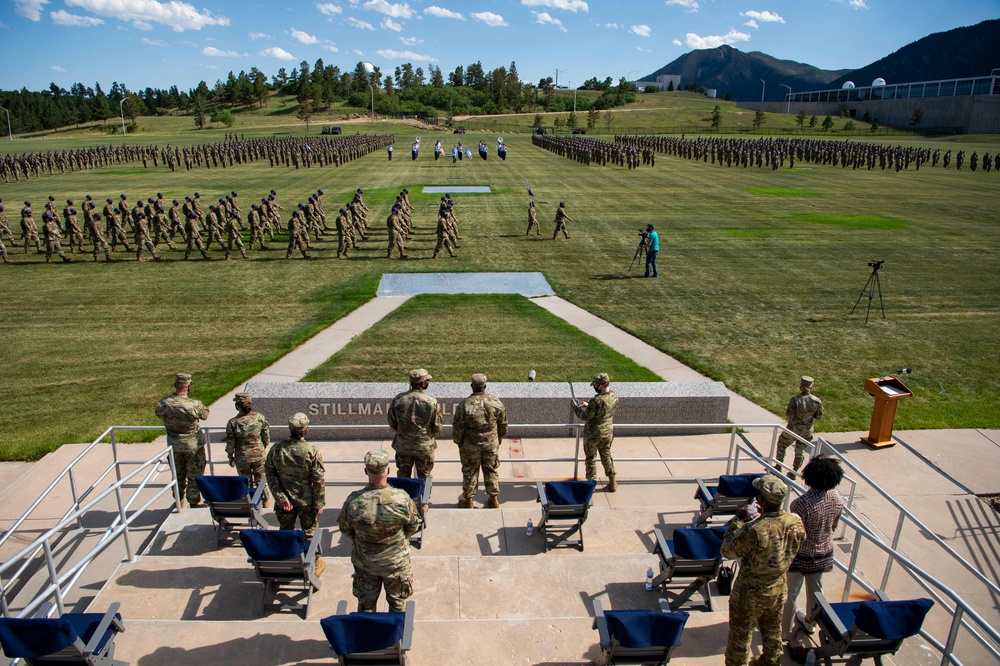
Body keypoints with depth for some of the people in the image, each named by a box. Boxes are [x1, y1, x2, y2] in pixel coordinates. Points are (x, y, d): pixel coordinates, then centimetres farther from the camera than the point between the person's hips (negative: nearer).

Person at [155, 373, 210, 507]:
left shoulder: (162, 404, -15)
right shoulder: (194, 404, -28)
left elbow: (159, 414, 3)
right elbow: (205, 414, -9)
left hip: (174, 445, 4)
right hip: (193, 445, -4)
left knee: (178, 474, 22)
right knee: (194, 475, 13)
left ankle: (179, 502, 36)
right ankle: (194, 503, 23)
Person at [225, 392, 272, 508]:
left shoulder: (233, 423, -20)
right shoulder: (259, 417, -15)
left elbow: (230, 444, -11)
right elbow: (266, 437, -4)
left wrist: (230, 457, 6)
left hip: (242, 458, -1)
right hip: (259, 455, 1)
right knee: (261, 479, 18)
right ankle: (266, 503, 29)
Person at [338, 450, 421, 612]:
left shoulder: (353, 501, -25)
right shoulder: (402, 499, -27)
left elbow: (345, 530, -7)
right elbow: (413, 526, -10)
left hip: (364, 562, 1)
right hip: (396, 561, -1)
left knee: (366, 603, 25)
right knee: (397, 602, 24)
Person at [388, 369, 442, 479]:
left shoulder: (398, 399, -12)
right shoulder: (432, 402, -19)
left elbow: (391, 422, 0)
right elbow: (437, 428, -10)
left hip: (403, 445, 2)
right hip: (424, 446, -2)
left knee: (403, 476, 20)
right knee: (424, 477, 16)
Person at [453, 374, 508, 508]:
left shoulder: (465, 405, -20)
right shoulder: (496, 402, -11)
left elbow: (458, 427, -12)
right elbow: (503, 423, 1)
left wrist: (458, 442, 5)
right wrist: (500, 436, 18)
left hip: (470, 445, -2)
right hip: (492, 443, 2)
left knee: (470, 472, 14)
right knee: (492, 470, 18)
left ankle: (468, 500, 26)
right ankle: (494, 499, 28)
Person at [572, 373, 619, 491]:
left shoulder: (596, 400, -31)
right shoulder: (615, 396, -8)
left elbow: (586, 417, -20)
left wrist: (576, 408, -5)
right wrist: (588, 404, 6)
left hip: (593, 434, -6)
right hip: (608, 432, 6)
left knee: (591, 458, 13)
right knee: (606, 455, 23)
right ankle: (612, 483, 33)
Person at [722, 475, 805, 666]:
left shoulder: (753, 530, -37)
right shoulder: (796, 522, -19)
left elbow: (727, 550, -20)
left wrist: (738, 520, -13)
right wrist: (765, 514, 1)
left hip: (750, 592, -6)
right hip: (778, 589, 6)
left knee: (740, 635, 18)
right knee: (773, 630, 30)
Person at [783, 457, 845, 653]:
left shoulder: (802, 503, -34)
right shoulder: (837, 498, -14)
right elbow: (833, 527, 3)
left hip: (802, 555, -6)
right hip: (824, 553, 6)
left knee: (791, 593, 13)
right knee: (815, 589, 26)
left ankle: (785, 631, 29)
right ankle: (810, 623, 48)